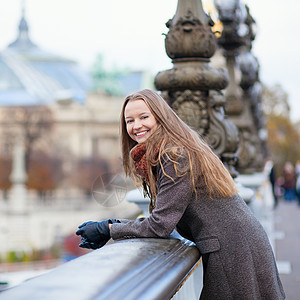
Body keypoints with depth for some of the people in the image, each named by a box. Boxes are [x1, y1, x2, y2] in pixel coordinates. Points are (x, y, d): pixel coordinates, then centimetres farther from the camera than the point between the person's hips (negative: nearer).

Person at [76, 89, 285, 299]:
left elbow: (161, 225, -19)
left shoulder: (176, 156, -17)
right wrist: (116, 224, 1)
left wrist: (108, 230, -10)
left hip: (234, 250, -9)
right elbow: (163, 217, 11)